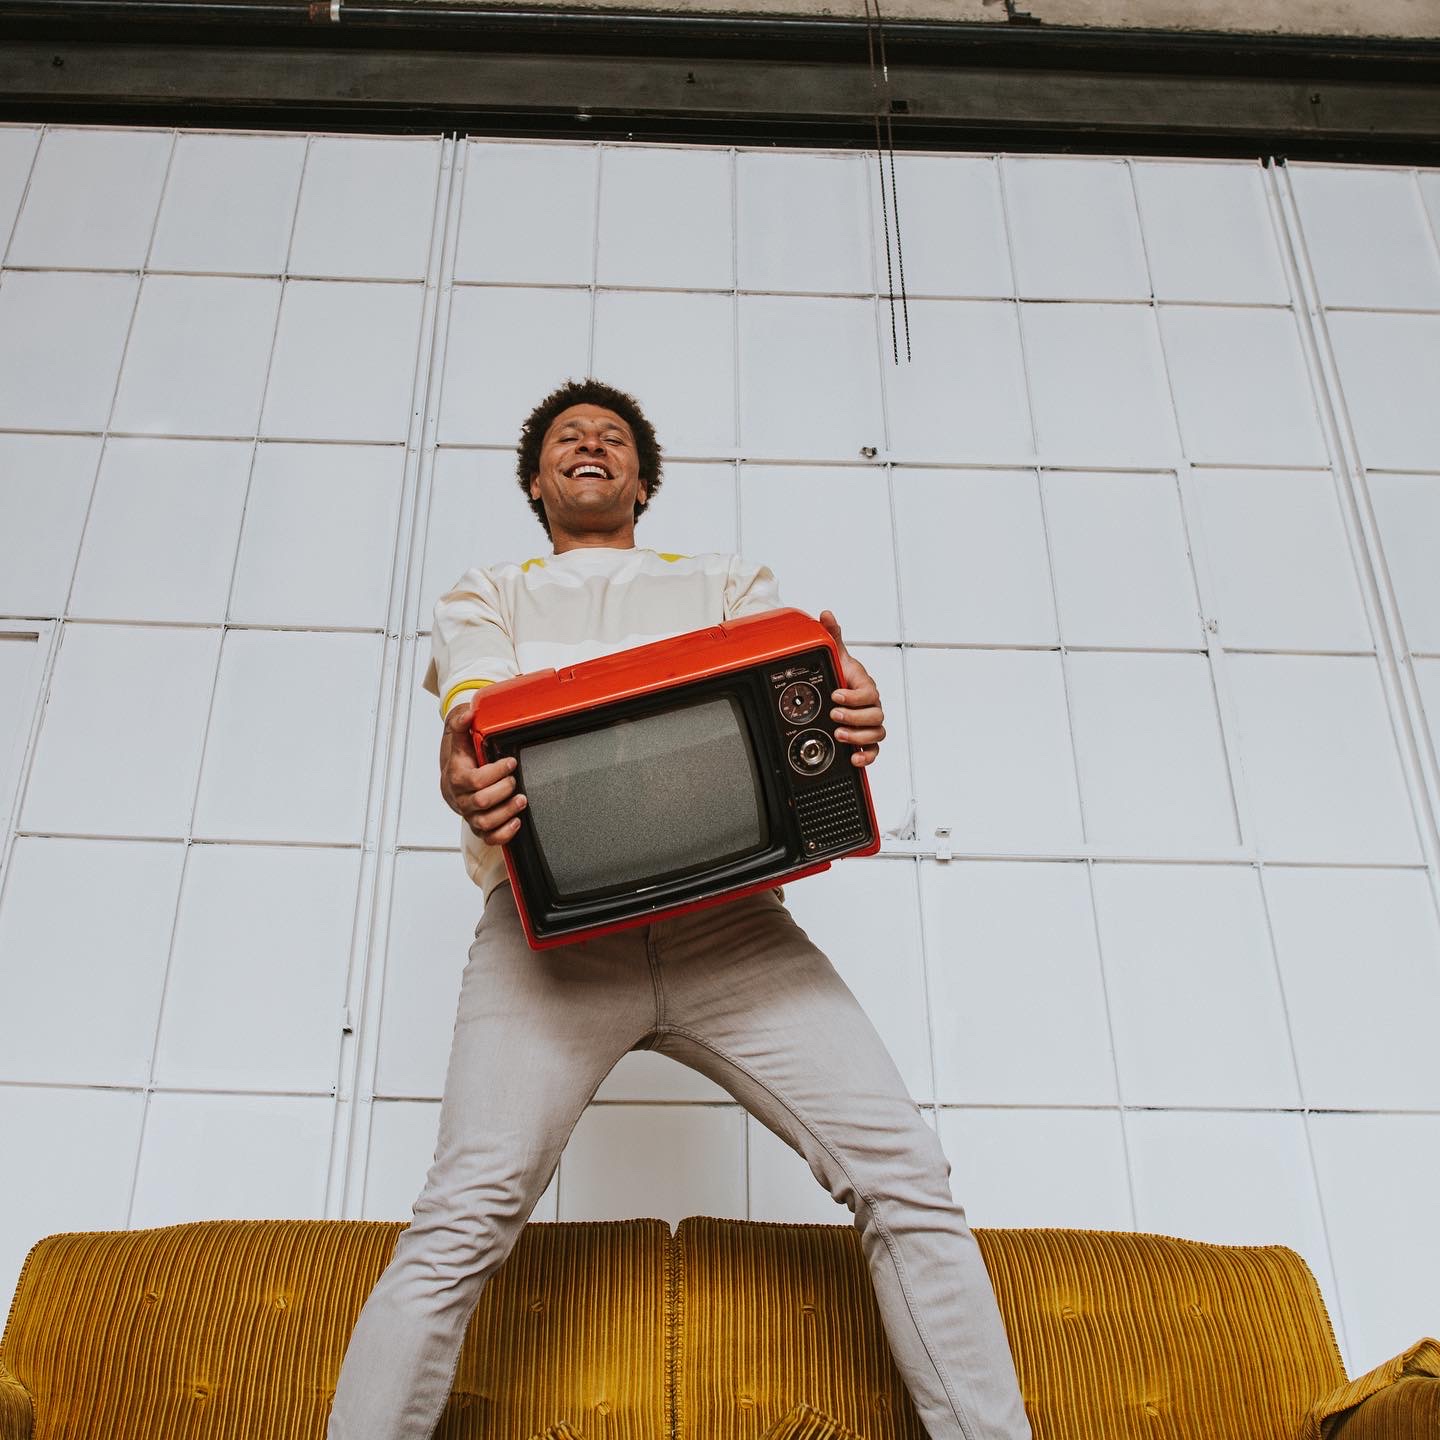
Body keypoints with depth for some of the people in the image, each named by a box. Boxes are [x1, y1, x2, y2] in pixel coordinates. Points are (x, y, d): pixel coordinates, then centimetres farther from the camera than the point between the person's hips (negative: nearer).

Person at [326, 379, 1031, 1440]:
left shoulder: (729, 583, 30)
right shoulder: (488, 597, 28)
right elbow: (475, 711, 6)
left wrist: (852, 709, -19)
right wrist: (467, 780, -22)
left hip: (728, 919, 1)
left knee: (904, 1175, -11)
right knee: (462, 1223, -16)